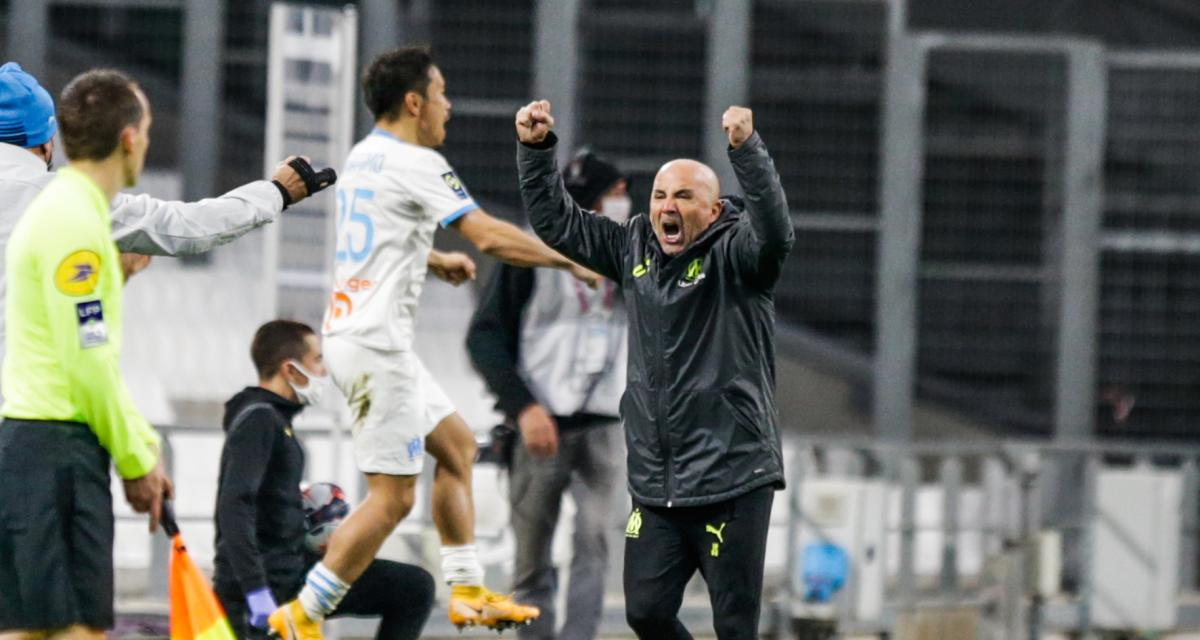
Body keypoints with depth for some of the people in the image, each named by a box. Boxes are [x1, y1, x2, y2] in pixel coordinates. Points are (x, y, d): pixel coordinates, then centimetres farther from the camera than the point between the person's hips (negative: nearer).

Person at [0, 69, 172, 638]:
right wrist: (134, 460, -8)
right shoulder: (73, 220, -13)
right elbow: (87, 361, -17)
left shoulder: (70, 211, 20)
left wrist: (142, 446, 19)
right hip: (57, 447, -10)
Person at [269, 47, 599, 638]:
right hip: (376, 343, -10)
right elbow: (491, 237, -18)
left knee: (456, 445, 18)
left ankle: (468, 592, 19)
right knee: (392, 496, -9)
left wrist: (434, 260, 27)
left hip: (352, 331, 10)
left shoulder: (362, 157, 14)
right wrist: (569, 262, -7)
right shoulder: (416, 164, -14)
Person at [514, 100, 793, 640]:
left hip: (733, 480, -6)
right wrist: (535, 149, 7)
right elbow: (556, 222, 18)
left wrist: (746, 148, -39)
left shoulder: (734, 254, -6)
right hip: (655, 486, 6)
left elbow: (774, 231, -28)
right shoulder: (635, 248, 11)